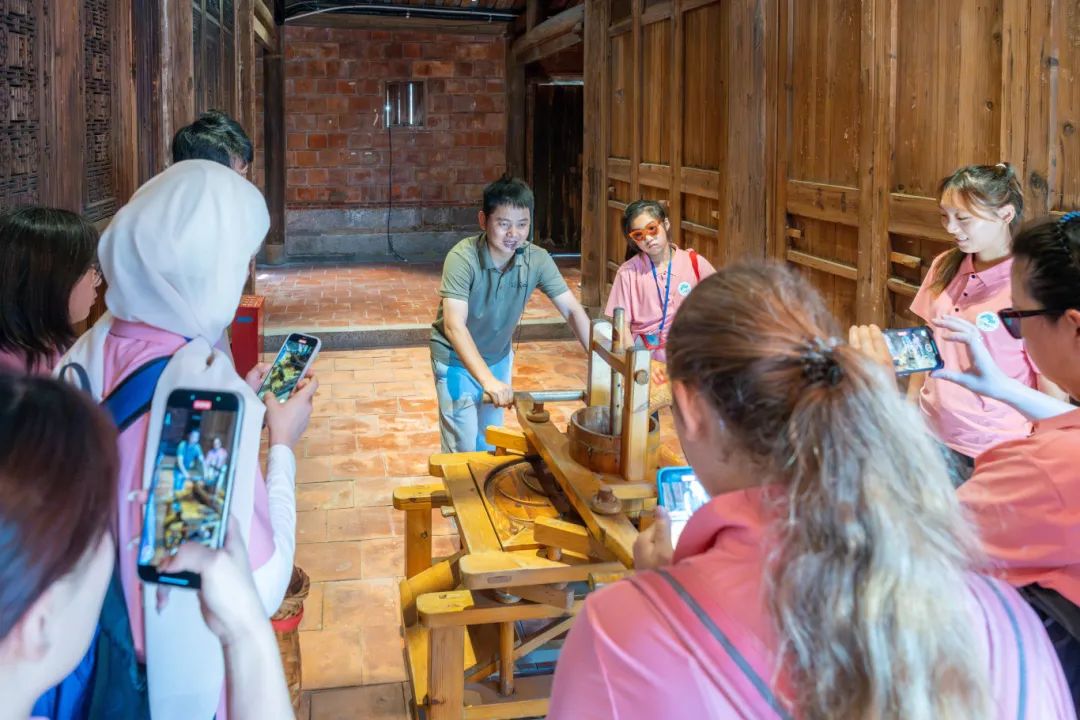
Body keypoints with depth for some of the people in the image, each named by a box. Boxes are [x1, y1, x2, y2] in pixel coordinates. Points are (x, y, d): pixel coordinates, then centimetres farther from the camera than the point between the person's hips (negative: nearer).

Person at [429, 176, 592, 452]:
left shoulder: (537, 259, -19)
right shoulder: (463, 258, -30)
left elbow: (572, 311, -18)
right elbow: (454, 326, -39)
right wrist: (488, 380, -51)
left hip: (499, 357, 4)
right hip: (457, 359, -4)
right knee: (464, 449, -2)